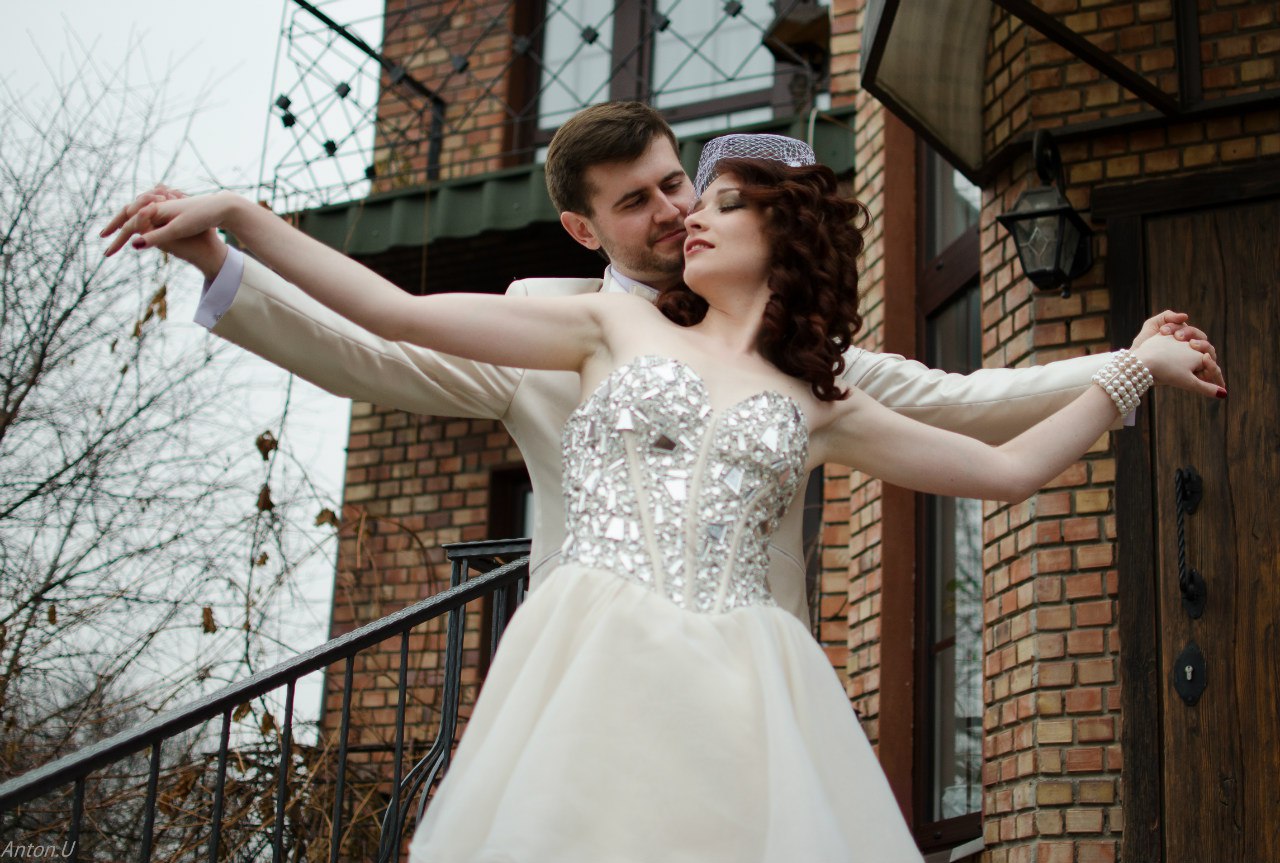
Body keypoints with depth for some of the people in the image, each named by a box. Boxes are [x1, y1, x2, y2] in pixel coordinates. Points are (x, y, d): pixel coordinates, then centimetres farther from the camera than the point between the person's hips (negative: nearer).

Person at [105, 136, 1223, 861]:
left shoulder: (819, 408, 20)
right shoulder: (617, 327, 17)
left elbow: (1006, 468, 25)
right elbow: (402, 314, 12)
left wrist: (1132, 370, 26)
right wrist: (239, 215, 8)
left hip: (743, 691, 2)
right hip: (596, 663, -1)